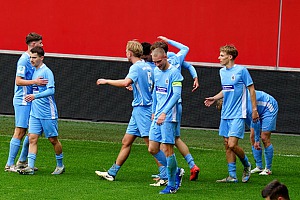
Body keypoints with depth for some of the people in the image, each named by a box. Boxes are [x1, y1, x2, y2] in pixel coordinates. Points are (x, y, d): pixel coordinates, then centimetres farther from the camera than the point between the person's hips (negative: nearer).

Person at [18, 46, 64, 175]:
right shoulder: (34, 72, 11)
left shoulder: (46, 72, -13)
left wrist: (35, 96, -31)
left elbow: (51, 90, -22)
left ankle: (60, 165, 19)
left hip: (48, 113, -7)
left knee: (53, 140, 4)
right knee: (32, 138, -4)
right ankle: (30, 167, -7)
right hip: (35, 112, 7)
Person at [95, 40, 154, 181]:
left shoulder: (136, 67, -14)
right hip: (138, 111, 10)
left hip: (142, 109, -10)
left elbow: (126, 82, -31)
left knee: (151, 144, -10)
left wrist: (106, 81, -20)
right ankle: (112, 173, 16)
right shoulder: (148, 67, 13)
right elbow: (152, 86, 23)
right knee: (126, 142, 12)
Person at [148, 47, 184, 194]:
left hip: (169, 117, -8)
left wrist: (164, 113, -26)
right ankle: (176, 171, 21)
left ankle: (172, 185, 4)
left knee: (167, 149, -6)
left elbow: (176, 94, -19)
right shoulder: (156, 71, 12)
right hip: (157, 116, 8)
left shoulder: (174, 73, -12)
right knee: (153, 149, 5)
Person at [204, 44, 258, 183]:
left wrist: (254, 109, -7)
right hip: (225, 114, 7)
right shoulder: (222, 71, 11)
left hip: (238, 115, -7)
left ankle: (247, 165, 11)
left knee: (232, 144, -14)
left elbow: (251, 89, -5)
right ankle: (232, 176, 10)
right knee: (227, 145, 5)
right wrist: (214, 98, 10)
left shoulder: (241, 70, -10)